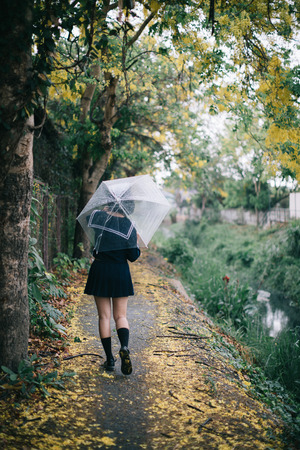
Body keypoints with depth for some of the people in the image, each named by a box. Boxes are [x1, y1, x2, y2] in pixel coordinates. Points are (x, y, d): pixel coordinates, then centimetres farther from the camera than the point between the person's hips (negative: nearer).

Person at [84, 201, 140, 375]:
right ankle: (124, 346, -18)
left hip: (100, 271, 1)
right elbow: (133, 257, -6)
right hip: (120, 272, -1)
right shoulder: (129, 226, -7)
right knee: (121, 316, 9)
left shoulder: (99, 217, -3)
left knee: (104, 317, 7)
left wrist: (104, 211, 32)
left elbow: (87, 218, 23)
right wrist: (137, 244, 11)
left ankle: (110, 360, 8)